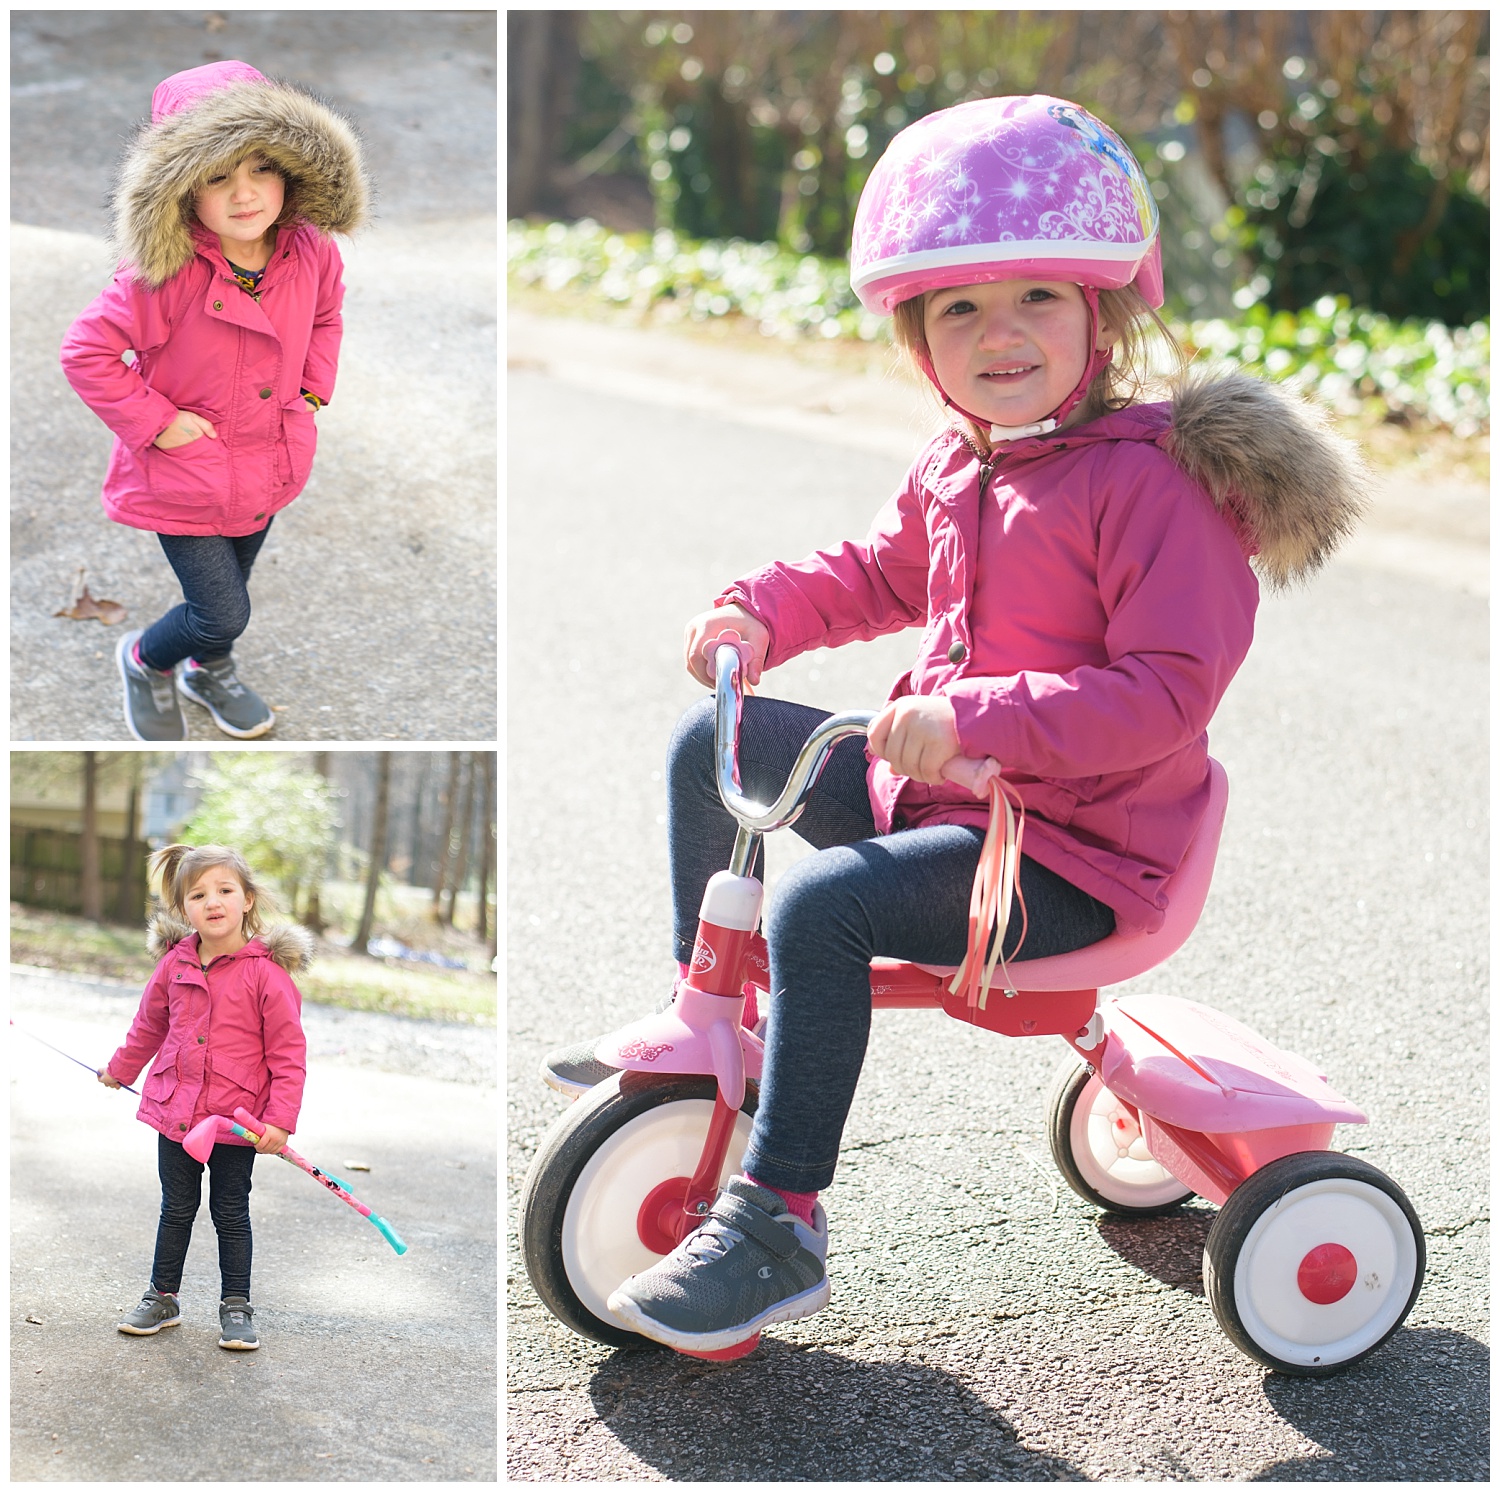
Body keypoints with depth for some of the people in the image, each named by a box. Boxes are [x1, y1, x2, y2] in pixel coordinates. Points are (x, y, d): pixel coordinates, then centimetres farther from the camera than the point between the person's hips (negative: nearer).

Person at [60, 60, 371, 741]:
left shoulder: (310, 252, -12)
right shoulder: (166, 275, -30)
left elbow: (326, 314, 11)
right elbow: (86, 352, -25)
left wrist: (314, 389, 1)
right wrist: (155, 423, -23)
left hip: (266, 467, 6)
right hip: (185, 476, -6)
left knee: (230, 585, 26)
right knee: (224, 614, 0)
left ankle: (209, 671, 57)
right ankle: (145, 661, 33)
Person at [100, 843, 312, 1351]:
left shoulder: (266, 971, -15)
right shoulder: (174, 964, -2)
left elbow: (289, 1052, -13)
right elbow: (149, 1024, 18)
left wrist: (280, 1119, -18)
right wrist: (120, 1068, 31)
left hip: (237, 1119, -3)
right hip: (175, 1109, 4)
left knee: (231, 1214, 9)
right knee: (176, 1209, 16)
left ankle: (236, 1308, 23)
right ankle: (162, 1298, 30)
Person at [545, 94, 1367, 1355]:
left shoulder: (1153, 482, -20)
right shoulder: (955, 471, 6)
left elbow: (1168, 690, -27)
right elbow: (878, 572, 25)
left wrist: (977, 718, -35)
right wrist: (764, 610, 6)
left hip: (1075, 850, -9)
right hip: (932, 784, 9)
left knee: (819, 903, -30)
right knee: (713, 745, 12)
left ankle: (778, 1226, -19)